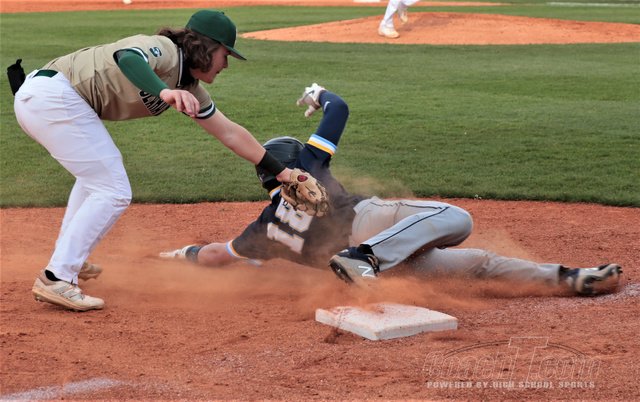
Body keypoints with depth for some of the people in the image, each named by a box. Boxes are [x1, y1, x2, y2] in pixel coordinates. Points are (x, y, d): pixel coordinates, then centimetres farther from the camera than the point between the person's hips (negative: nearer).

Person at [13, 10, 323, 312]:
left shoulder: (189, 89, 15)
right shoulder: (164, 50, -11)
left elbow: (230, 133, 21)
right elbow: (127, 57, -35)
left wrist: (279, 171, 22)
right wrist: (164, 92, -52)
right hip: (54, 94, -10)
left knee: (97, 171, 30)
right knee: (112, 192, -7)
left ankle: (68, 260, 35)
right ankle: (56, 279, -9)